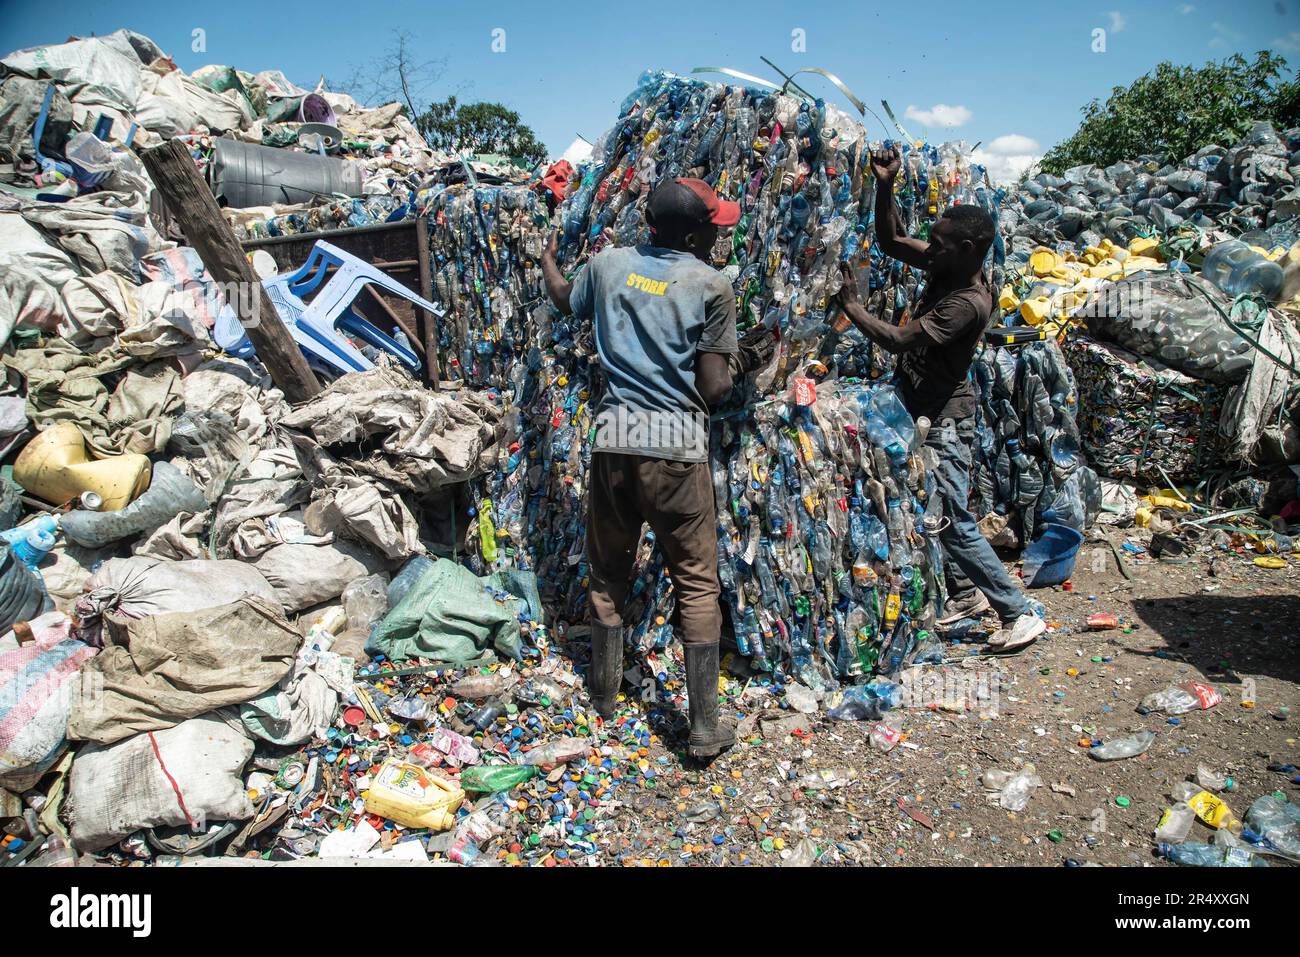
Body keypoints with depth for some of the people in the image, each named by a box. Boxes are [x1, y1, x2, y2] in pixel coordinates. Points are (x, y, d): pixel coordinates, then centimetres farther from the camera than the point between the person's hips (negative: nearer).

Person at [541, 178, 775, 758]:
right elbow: (712, 389, -6)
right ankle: (705, 726, 8)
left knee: (608, 569, 19)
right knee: (696, 582, 5)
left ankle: (603, 692, 35)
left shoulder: (608, 265, 9)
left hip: (613, 436, 4)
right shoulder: (711, 285, -4)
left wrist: (548, 258, 52)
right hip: (676, 445, -4)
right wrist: (746, 359, 14)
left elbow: (563, 299, 31)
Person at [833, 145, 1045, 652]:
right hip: (921, 410, 9)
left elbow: (896, 339, -28)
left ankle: (1019, 614, 6)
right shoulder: (947, 267, -1)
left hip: (943, 420, -9)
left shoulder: (969, 302, -26)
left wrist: (850, 304, -18)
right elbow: (890, 240, 10)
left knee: (956, 523, -5)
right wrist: (885, 186, -3)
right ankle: (967, 592, 35)